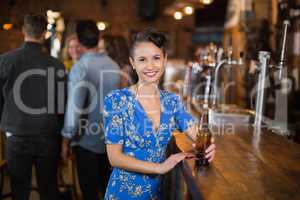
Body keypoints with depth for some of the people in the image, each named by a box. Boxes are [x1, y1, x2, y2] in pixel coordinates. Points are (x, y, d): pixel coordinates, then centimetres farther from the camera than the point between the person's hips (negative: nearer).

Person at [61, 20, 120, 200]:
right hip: (110, 137, 6)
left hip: (87, 138, -5)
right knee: (108, 185, 19)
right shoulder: (114, 66, 2)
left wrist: (67, 139, -7)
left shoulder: (81, 67, -15)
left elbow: (75, 106, -17)